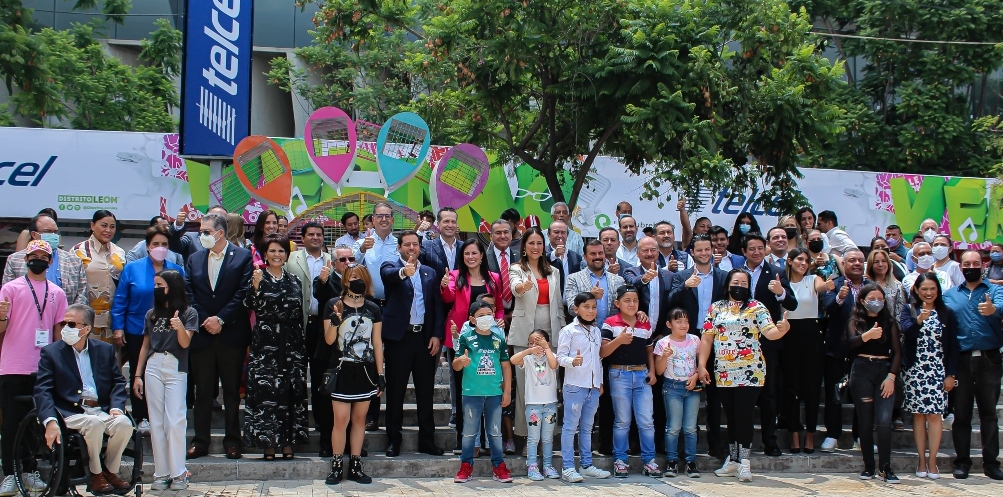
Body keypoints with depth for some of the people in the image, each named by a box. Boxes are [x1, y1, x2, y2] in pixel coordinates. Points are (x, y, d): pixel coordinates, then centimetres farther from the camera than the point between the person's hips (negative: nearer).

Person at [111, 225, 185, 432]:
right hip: (137, 332, 0)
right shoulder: (132, 269, 0)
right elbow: (120, 300, 0)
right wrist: (118, 327, -5)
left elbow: (183, 301, 4)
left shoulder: (177, 271, 2)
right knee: (138, 375, 8)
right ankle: (141, 418, 20)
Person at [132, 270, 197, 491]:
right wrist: (137, 375, 12)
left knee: (175, 422, -8)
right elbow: (145, 346, 17)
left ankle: (178, 474, -2)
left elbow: (185, 343, -9)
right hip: (153, 368, 4)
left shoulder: (188, 313, 2)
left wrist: (180, 327, -29)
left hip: (176, 369, -4)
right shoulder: (151, 314, 14)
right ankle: (161, 473, 7)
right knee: (156, 423, 3)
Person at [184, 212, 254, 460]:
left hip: (231, 334, -3)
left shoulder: (243, 256, 0)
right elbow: (189, 295, 6)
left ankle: (232, 441, 11)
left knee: (232, 390, 4)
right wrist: (204, 321, -7)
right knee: (203, 391, 7)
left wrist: (221, 319, -12)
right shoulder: (194, 259, 11)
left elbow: (243, 293, -7)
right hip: (202, 334, 3)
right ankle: (200, 442, 13)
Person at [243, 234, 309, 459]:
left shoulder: (294, 281, 13)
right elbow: (255, 308, -11)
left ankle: (288, 442, 9)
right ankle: (268, 442, 1)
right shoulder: (258, 278, 3)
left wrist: (302, 345, 9)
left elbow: (299, 314, 13)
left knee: (291, 392, 2)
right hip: (266, 344, -3)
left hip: (291, 345, 3)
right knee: (266, 392, -5)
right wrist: (256, 288, -27)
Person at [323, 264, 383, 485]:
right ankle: (336, 466, 6)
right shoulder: (333, 305, -3)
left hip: (365, 371, 3)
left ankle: (355, 466, 15)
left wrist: (381, 374, 5)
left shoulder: (373, 309, 6)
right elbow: (329, 340, -6)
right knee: (341, 420, -5)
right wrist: (335, 320, -25)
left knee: (359, 419, 8)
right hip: (342, 371, -3)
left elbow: (377, 343, 8)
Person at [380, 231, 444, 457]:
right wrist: (404, 271, -46)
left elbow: (437, 305, 11)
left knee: (425, 391, 8)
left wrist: (437, 334, -1)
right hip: (399, 336, -3)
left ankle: (427, 439, 16)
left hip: (425, 337, 3)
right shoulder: (390, 266, 2)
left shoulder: (429, 272, 14)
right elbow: (388, 275, -23)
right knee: (395, 391, 3)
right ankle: (393, 440, 11)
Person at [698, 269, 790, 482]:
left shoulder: (757, 307, 2)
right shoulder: (716, 308, 9)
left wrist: (782, 329, -32)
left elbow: (770, 333, -10)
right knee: (731, 417, 10)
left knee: (743, 416, -7)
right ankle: (733, 461, 17)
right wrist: (701, 365, -1)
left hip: (750, 373, -3)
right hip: (724, 374, 3)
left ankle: (744, 463, -2)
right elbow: (707, 339, 7)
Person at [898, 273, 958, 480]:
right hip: (914, 370, 0)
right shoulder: (908, 310, 3)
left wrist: (951, 374, 0)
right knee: (918, 414, 3)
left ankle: (932, 461, 2)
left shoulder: (947, 314, 5)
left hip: (938, 371, 0)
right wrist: (918, 320, -35)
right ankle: (921, 460, 9)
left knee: (934, 414, -4)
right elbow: (906, 331, -16)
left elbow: (953, 346, 4)